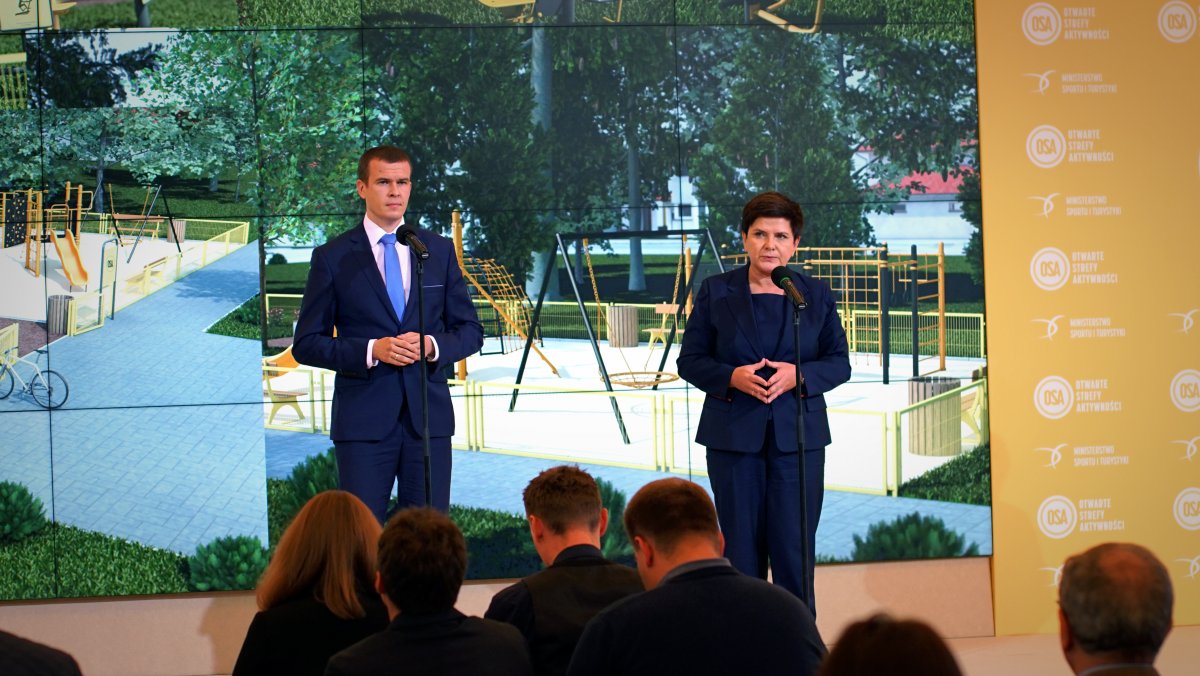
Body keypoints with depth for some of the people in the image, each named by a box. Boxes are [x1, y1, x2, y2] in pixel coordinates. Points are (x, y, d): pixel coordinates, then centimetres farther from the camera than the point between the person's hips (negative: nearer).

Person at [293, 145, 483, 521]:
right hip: (363, 419, -2)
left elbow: (470, 331, 13)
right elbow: (306, 344, 1)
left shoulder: (440, 251, 10)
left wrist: (432, 346, -9)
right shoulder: (333, 257, 2)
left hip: (428, 415, 2)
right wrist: (372, 351, -14)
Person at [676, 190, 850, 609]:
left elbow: (839, 363, 8)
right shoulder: (716, 292, 5)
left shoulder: (816, 295, 7)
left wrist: (799, 376, -13)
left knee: (795, 550, -3)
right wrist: (732, 377, -15)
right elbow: (689, 360, 4)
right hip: (734, 437, 0)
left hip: (798, 436, 0)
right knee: (741, 550, 2)